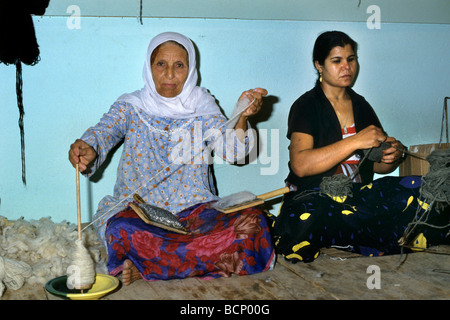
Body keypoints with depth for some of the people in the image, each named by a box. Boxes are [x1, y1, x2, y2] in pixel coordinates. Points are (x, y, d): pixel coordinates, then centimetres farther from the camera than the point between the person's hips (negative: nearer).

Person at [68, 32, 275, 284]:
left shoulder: (202, 106, 8)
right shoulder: (131, 106, 7)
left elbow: (230, 149, -4)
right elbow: (104, 132, -11)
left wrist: (242, 117, -25)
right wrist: (87, 149, -36)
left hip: (195, 209, 3)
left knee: (253, 221, -25)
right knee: (122, 230, -36)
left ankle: (148, 266, -22)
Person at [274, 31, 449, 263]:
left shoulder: (362, 106, 16)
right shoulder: (306, 106, -2)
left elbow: (376, 164, 19)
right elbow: (300, 165, -18)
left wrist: (394, 155, -5)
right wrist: (356, 141, -21)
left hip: (360, 195, 4)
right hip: (315, 197, -4)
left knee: (417, 194, -21)